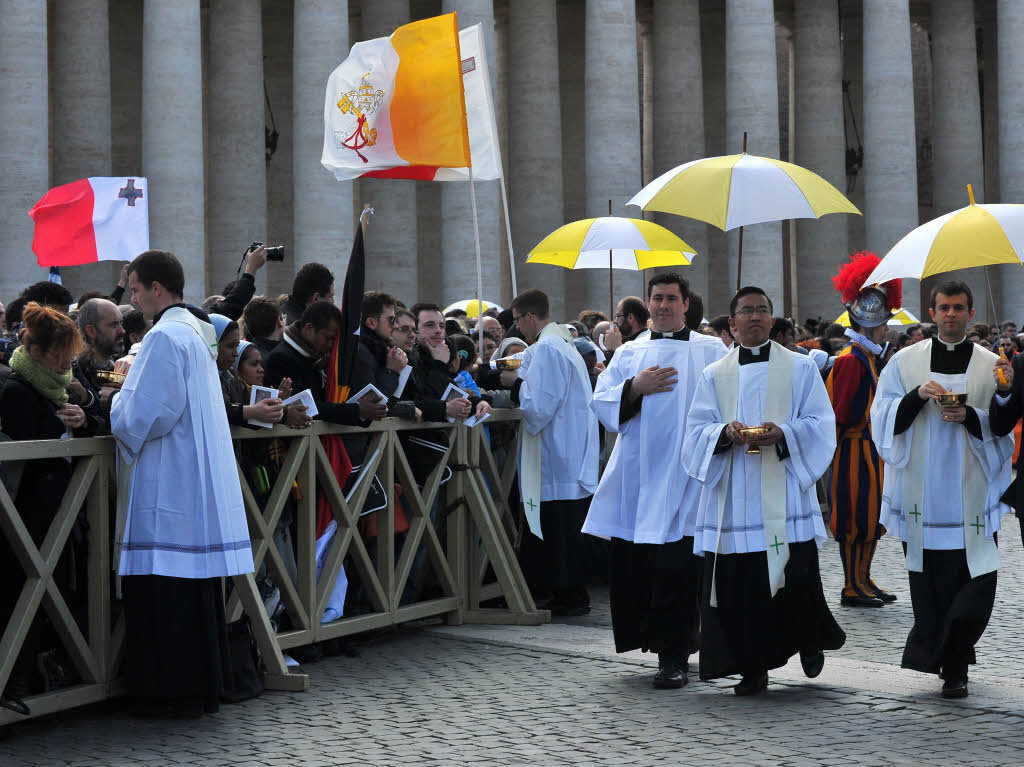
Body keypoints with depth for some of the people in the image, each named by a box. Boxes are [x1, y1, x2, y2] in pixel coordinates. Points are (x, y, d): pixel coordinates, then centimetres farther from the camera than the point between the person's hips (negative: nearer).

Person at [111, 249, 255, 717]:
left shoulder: (165, 338, -14)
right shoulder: (197, 332, 15)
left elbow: (143, 415, -18)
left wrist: (117, 402, 1)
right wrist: (129, 393, 17)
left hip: (169, 483, -10)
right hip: (201, 483, 10)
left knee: (165, 587, -5)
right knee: (195, 585, 12)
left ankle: (180, 692, -2)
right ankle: (205, 686, 18)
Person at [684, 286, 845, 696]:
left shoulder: (800, 368, 9)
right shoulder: (714, 375, 13)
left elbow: (820, 423, 3)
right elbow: (697, 429, 7)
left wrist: (783, 433, -16)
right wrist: (726, 433, -14)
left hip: (783, 490, -2)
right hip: (733, 497, 2)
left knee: (796, 575, -8)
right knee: (738, 583, -3)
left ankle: (810, 640, 21)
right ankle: (753, 668, 7)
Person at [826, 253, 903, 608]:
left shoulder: (870, 357, 14)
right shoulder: (851, 359, -16)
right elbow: (841, 412, -19)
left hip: (871, 451, 10)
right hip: (855, 450, -10)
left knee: (870, 517, 12)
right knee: (856, 519, -4)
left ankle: (862, 581, 20)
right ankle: (853, 588, 1)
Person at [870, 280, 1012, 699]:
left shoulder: (991, 365, 7)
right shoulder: (905, 362, 8)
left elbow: (1005, 427, 4)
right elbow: (885, 418, 2)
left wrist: (970, 417, -14)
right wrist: (918, 395, -14)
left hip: (971, 494, 0)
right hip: (922, 495, 1)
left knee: (974, 583, -8)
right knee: (930, 582, 3)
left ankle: (952, 667, 3)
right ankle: (951, 665, 19)